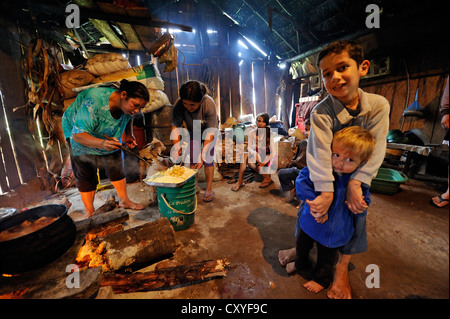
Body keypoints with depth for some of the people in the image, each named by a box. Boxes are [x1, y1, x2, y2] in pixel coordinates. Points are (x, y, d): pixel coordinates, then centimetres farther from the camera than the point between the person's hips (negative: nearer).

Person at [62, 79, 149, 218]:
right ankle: (89, 212, 8)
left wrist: (128, 135, -9)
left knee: (116, 164, 2)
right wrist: (102, 143, -58)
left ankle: (124, 200, 15)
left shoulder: (126, 104, -21)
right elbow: (78, 134, -40)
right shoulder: (94, 102, -40)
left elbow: (128, 118, 5)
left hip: (109, 135, 5)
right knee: (85, 173, -4)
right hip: (79, 131, -5)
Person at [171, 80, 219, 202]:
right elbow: (175, 125, -23)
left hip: (208, 129, -2)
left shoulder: (209, 103, -38)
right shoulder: (179, 104, -31)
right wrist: (177, 146, -36)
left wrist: (203, 154, -40)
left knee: (208, 159, -8)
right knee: (192, 159, -2)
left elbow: (210, 132, -36)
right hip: (193, 131, 3)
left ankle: (209, 189, 4)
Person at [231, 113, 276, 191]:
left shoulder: (269, 134, -11)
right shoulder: (252, 133, -2)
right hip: (256, 154, 3)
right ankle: (240, 181, -25)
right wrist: (255, 153, -31)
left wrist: (265, 162, -23)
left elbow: (273, 151, -13)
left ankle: (267, 178, -7)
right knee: (245, 154, -28)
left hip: (267, 156, -3)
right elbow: (249, 147, -9)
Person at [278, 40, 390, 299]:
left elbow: (376, 149, -18)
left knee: (354, 217, 6)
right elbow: (320, 151, -34)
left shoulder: (378, 105, -16)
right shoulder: (321, 112, -25)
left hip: (358, 176, 2)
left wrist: (356, 183, -28)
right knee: (311, 211, 8)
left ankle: (342, 268, 28)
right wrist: (326, 192, -38)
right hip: (326, 175, -2)